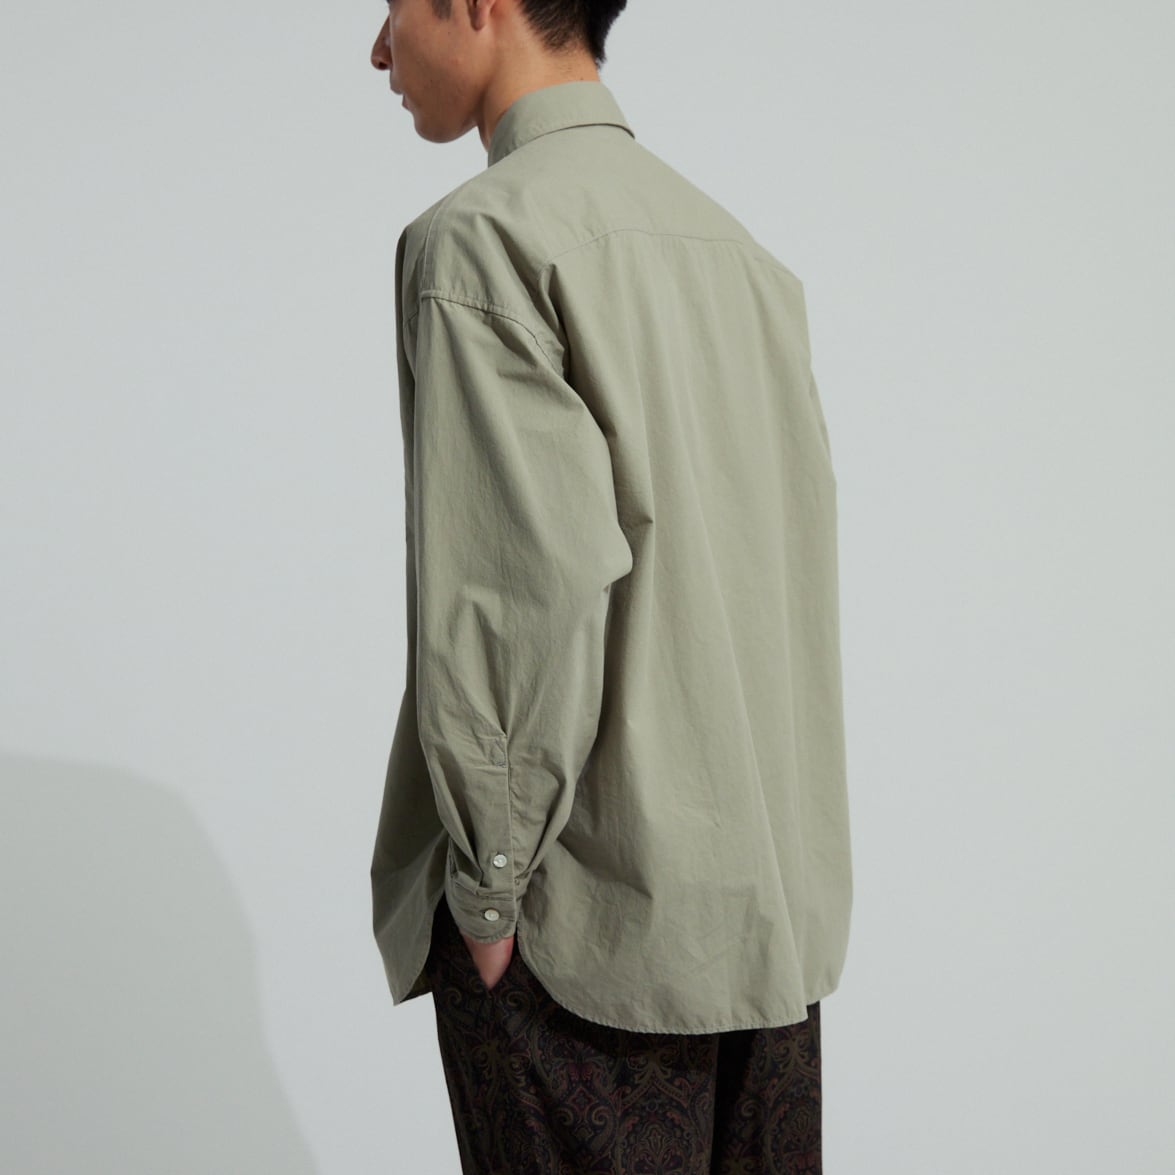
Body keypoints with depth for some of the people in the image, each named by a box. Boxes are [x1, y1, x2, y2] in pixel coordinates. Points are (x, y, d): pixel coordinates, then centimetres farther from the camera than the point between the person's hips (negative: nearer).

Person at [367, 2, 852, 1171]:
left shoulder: (485, 236, -10)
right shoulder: (737, 247, 12)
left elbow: (538, 573, -21)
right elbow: (798, 565, 12)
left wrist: (493, 885, -12)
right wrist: (769, 855, 15)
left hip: (594, 920, -7)